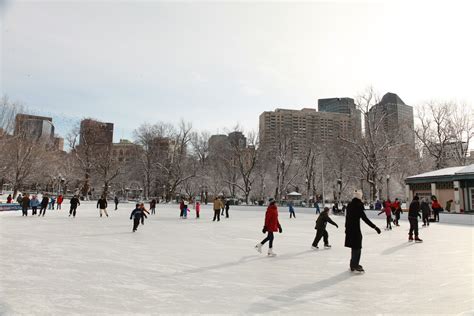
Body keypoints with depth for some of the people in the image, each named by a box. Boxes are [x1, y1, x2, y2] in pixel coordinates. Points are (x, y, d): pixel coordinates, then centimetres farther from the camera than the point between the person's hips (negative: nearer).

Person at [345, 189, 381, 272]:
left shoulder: (350, 205, 6)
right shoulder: (358, 206, -18)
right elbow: (365, 219, -23)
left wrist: (347, 227, 25)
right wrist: (375, 227, -22)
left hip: (349, 229, 8)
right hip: (356, 229, -8)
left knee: (354, 247, 21)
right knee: (357, 248, 2)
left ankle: (353, 264, 33)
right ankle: (355, 266, 6)